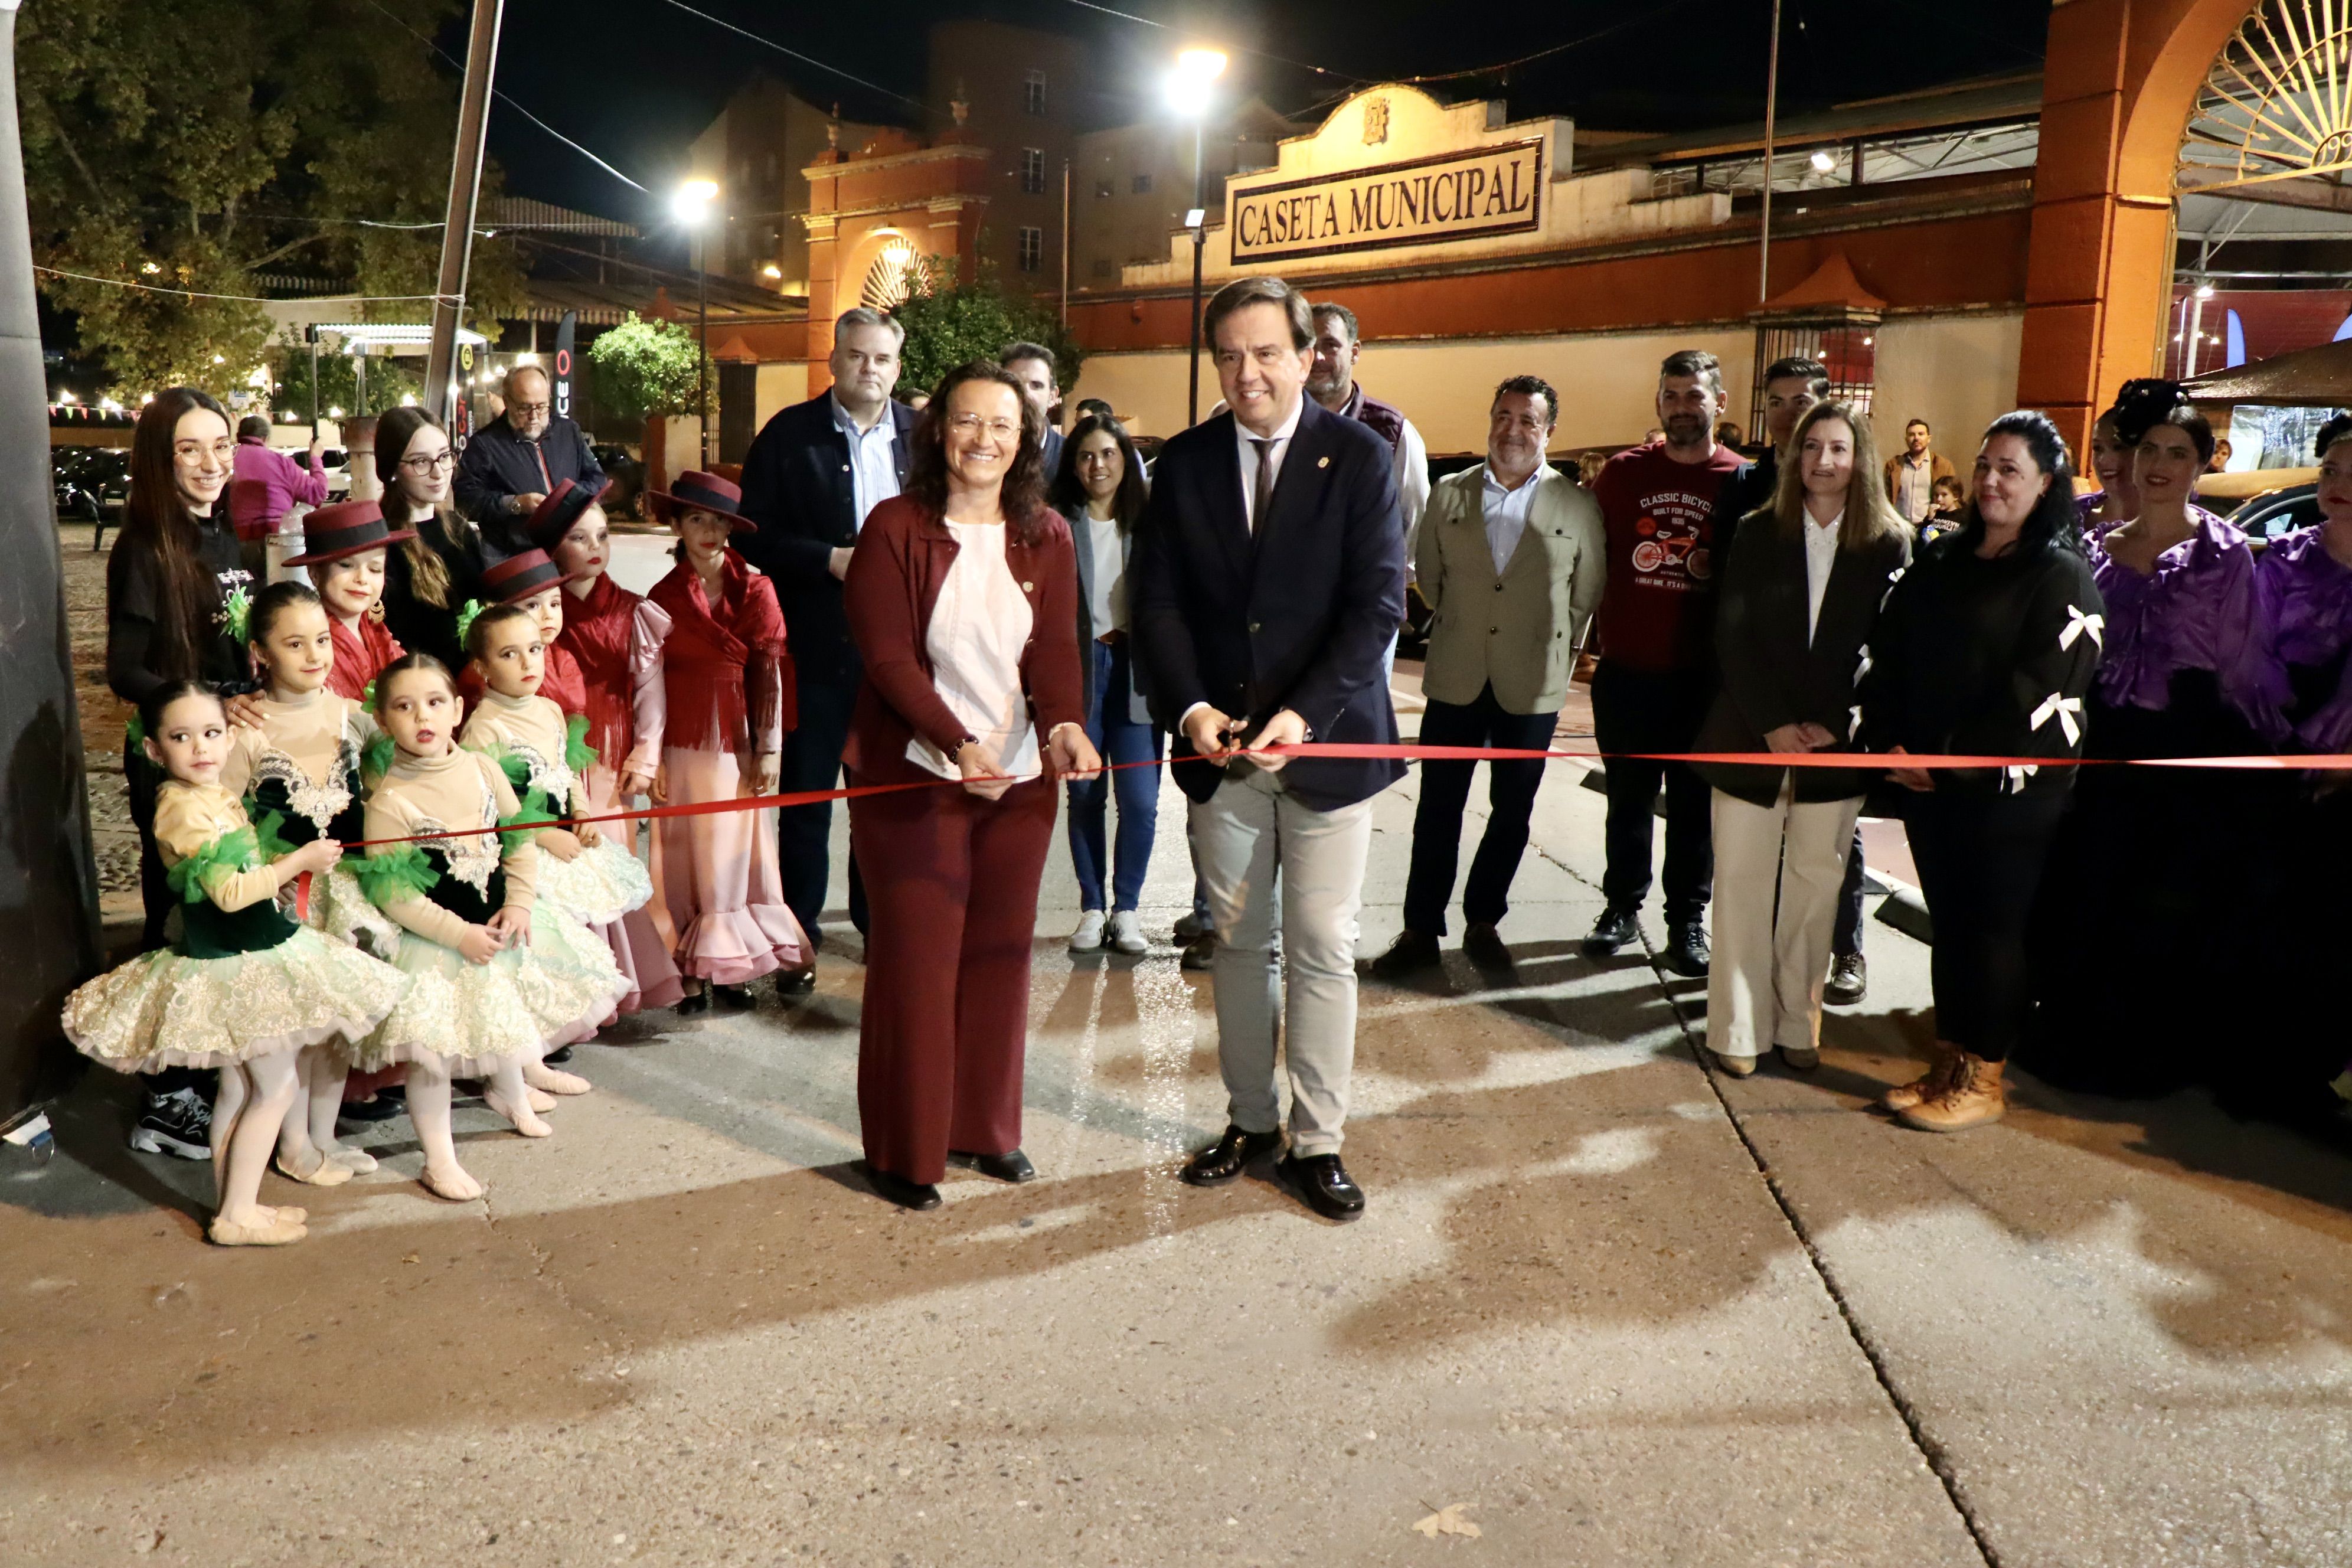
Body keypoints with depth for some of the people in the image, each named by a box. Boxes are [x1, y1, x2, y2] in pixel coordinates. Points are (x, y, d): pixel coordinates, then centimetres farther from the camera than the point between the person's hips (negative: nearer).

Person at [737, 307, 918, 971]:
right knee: (807, 793, 6)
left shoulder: (924, 436, 6)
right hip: (818, 643, -2)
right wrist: (830, 560, -15)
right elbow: (755, 536, -4)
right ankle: (799, 930, 17)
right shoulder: (789, 435, -1)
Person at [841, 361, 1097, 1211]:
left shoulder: (1046, 537, 5)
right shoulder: (896, 527, -6)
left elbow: (1056, 650, -1)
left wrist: (1063, 723, -22)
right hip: (915, 775, -4)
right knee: (917, 963, 1)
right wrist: (960, 743, -24)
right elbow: (888, 656, -12)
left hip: (1020, 777, 4)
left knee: (999, 953, 12)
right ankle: (905, 1150, 15)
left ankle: (985, 1125, 28)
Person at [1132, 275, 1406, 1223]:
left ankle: (1317, 1144, 16)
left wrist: (1304, 715, -22)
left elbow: (1377, 604, -11)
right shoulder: (1183, 463, 4)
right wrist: (1189, 707, -16)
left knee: (1322, 953, 3)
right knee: (1238, 945, 12)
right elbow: (1158, 602, 1)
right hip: (1220, 743, 3)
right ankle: (1249, 1120, 27)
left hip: (1327, 742, -3)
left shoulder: (1360, 457, -5)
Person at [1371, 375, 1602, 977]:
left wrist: (1552, 650, 7)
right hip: (1455, 679, 1)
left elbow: (1588, 594, 6)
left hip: (1531, 686, -1)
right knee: (1438, 811, 4)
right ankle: (1421, 930, 15)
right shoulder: (1449, 494, 4)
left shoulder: (1577, 506, -1)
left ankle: (1483, 922, 26)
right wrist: (1455, 633, 12)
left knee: (1512, 812, 10)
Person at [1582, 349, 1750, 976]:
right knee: (1628, 796, 12)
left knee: (1694, 801, 7)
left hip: (1703, 676, -1)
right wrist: (1604, 626, 5)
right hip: (1627, 670, 2)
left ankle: (1688, 920, 20)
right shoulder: (1624, 472, 4)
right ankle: (1622, 907, 25)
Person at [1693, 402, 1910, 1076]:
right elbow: (1733, 636, -2)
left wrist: (1833, 728, -10)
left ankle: (1798, 1024, 15)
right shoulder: (1757, 533, 4)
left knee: (1815, 884, 5)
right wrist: (1773, 724, -11)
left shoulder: (1889, 545, 3)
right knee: (1742, 881, 1)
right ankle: (1738, 1028, 8)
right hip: (1752, 737, 0)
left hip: (1836, 746, 0)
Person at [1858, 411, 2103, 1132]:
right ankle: (1948, 1063, 23)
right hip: (1927, 779, 5)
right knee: (1948, 922, 12)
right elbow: (1888, 658, 10)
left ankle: (1984, 1077, 14)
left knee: (1993, 927, 2)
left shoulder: (2063, 577, -6)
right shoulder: (1939, 563, 12)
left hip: (2011, 788, -5)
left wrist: (1951, 761, -14)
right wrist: (1889, 745, -4)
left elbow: (2036, 693, -14)